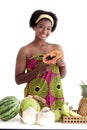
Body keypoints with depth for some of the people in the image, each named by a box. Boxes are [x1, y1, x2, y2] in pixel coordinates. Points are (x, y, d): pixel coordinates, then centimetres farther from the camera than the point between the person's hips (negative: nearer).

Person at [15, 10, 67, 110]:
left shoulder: (57, 48, 5)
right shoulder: (25, 50, -7)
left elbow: (62, 75, 13)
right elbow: (18, 80, -7)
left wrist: (63, 65, -7)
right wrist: (38, 69, -19)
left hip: (56, 97, 4)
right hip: (34, 98, -3)